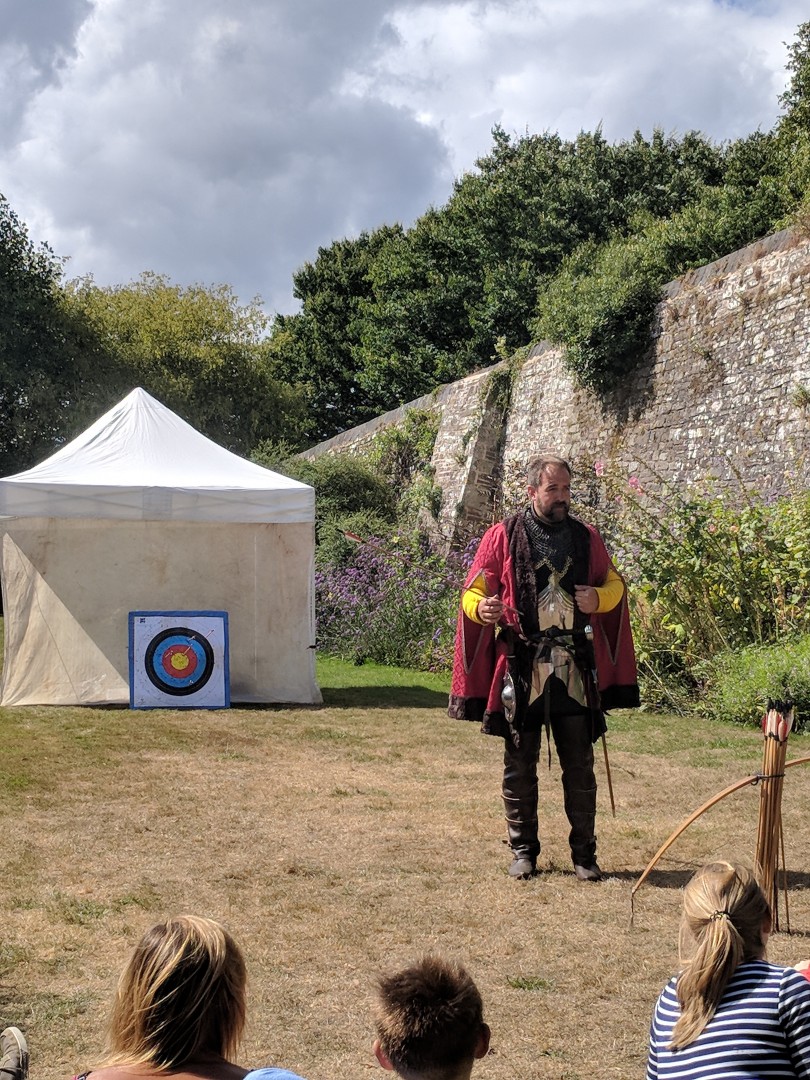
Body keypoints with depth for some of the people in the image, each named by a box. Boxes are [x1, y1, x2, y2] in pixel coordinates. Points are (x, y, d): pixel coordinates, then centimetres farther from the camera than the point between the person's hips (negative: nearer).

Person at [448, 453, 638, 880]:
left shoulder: (585, 537, 8)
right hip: (520, 669, -2)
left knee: (580, 767, 5)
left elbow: (614, 584, 17)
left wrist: (598, 599, -6)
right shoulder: (503, 536, -1)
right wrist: (482, 609, -22)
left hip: (575, 670, 2)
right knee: (520, 765, 6)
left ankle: (584, 853, 16)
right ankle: (523, 849, 18)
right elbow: (473, 593, 1)